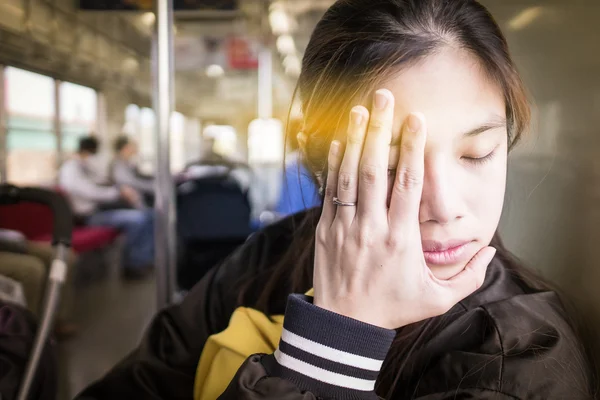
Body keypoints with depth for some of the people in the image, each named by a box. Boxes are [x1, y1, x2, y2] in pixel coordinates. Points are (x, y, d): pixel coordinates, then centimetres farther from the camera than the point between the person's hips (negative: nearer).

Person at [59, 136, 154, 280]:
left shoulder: (85, 167, 13)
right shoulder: (71, 170, -17)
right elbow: (92, 193, -26)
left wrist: (123, 189, -2)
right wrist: (120, 192, -16)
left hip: (101, 206, 10)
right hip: (90, 215, -10)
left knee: (148, 215, 2)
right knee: (137, 219, -26)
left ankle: (145, 259, 1)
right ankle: (130, 265, -10)